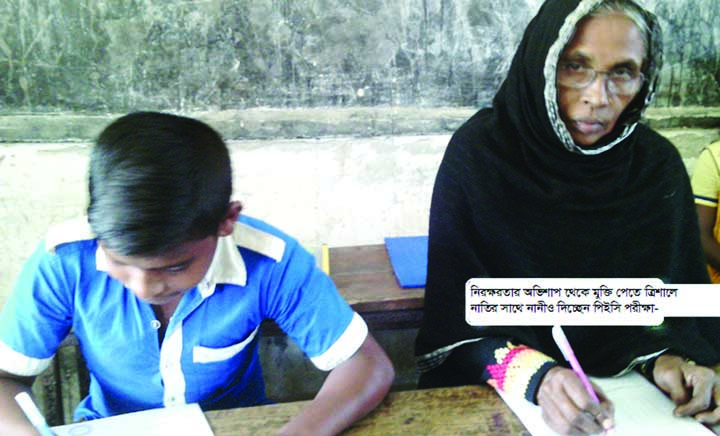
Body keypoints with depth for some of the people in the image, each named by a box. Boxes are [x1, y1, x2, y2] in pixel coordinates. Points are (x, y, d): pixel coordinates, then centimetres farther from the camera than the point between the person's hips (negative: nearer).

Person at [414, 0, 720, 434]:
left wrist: (666, 358, -16)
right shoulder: (479, 152, -13)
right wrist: (535, 375, -27)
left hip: (620, 395, 3)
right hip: (498, 397, -2)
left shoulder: (658, 165, -4)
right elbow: (456, 315, -13)